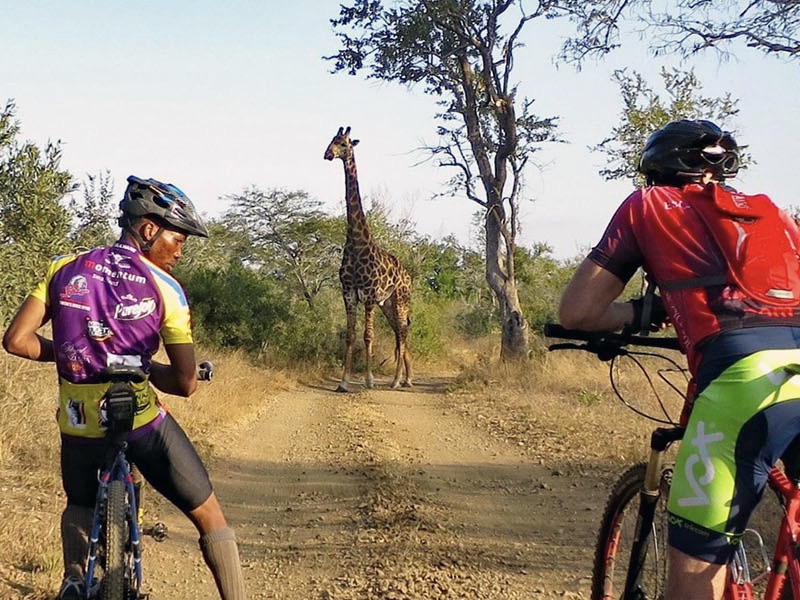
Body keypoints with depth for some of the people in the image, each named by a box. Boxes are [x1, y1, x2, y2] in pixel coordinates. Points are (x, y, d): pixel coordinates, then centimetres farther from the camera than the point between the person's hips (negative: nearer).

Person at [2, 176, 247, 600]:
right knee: (209, 516, 10)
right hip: (143, 423, -4)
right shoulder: (164, 288, -6)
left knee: (80, 508, 34)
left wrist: (68, 355, 13)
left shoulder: (64, 269, 2)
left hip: (79, 425, 4)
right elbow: (185, 383, -8)